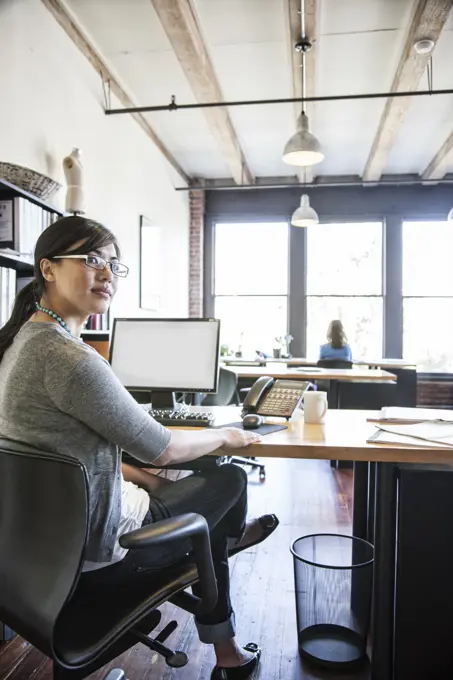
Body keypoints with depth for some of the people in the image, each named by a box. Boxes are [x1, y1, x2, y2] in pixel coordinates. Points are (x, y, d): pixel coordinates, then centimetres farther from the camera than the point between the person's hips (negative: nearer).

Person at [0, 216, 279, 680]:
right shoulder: (68, 358, -30)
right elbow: (159, 449, -21)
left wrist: (145, 480, 10)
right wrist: (225, 436, -3)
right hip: (100, 551, -9)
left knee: (197, 495, 25)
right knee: (229, 479, 9)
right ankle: (231, 536, 44)